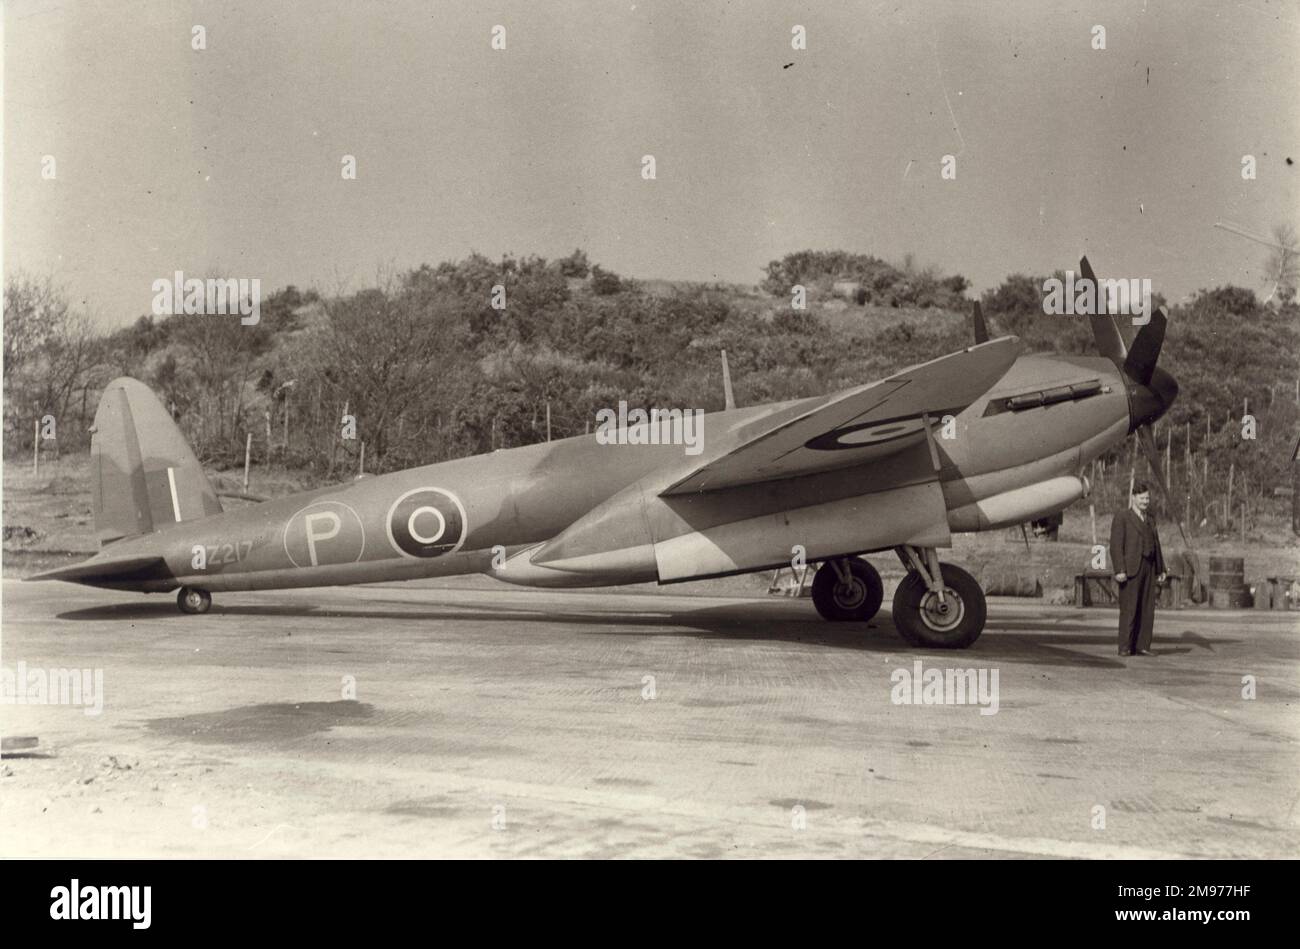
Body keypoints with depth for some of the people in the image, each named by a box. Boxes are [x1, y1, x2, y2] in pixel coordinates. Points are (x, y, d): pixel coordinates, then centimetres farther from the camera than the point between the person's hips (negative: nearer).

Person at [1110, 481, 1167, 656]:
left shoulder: (1150, 520, 18)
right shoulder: (1121, 519, -2)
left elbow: (1156, 545, 20)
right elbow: (1116, 546, -9)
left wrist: (1160, 570, 13)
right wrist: (1119, 571, -18)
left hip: (1148, 569, 6)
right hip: (1130, 569, -6)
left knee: (1147, 609, 3)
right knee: (1129, 609, -6)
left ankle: (1142, 646, 7)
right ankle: (1125, 647, -3)